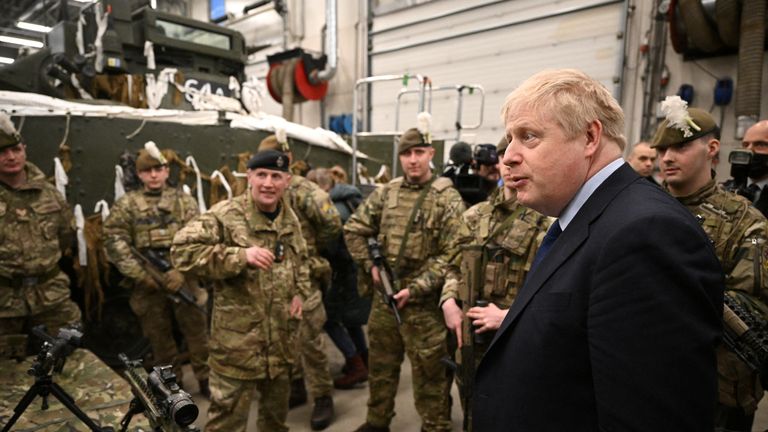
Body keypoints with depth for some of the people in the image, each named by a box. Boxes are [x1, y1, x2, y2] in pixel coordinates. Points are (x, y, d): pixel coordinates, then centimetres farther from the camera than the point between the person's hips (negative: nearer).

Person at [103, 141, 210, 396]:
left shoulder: (184, 201, 4)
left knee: (197, 330, 5)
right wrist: (139, 274, -12)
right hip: (147, 283, 1)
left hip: (183, 278, 0)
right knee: (158, 335, 13)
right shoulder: (126, 205, 5)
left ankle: (207, 379, 19)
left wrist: (182, 270, -15)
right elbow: (115, 242, -3)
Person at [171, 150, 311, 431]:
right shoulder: (226, 215, -15)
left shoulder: (290, 220, 6)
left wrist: (300, 293, 5)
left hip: (282, 336, 6)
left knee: (277, 407, 25)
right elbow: (182, 249, -24)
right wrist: (241, 256, -29)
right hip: (238, 339, -6)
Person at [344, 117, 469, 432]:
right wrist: (370, 266, 1)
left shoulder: (447, 198, -9)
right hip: (384, 295, 5)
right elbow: (354, 230, 14)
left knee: (429, 372, 7)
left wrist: (415, 289, -18)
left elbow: (453, 253, -15)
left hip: (424, 301, -5)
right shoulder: (385, 193, 5)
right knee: (380, 363, 19)